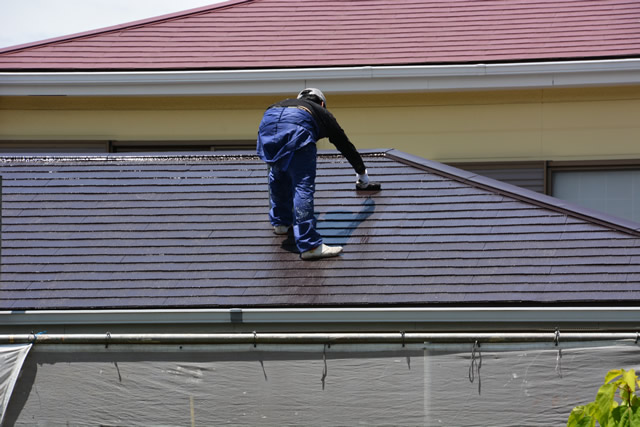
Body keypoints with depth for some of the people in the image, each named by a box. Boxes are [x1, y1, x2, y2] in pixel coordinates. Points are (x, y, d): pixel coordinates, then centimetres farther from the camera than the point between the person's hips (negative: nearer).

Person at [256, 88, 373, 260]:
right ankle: (309, 245, -9)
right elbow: (345, 145, 48)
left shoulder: (287, 102, 46)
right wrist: (362, 173, 64)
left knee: (278, 175, 29)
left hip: (268, 123, 4)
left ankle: (280, 222, 41)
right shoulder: (323, 113, 39)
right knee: (303, 186, -4)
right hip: (297, 126, -4)